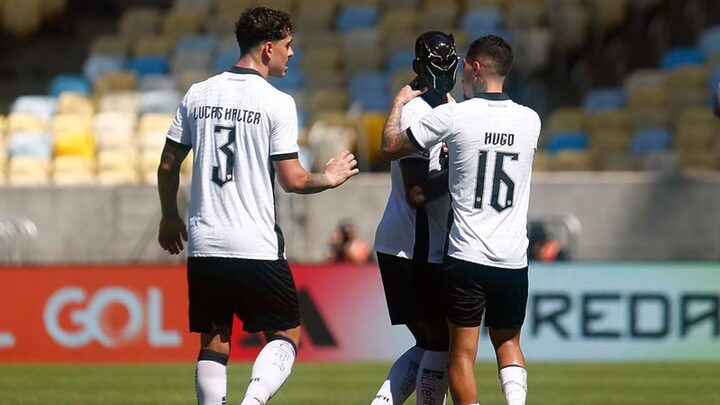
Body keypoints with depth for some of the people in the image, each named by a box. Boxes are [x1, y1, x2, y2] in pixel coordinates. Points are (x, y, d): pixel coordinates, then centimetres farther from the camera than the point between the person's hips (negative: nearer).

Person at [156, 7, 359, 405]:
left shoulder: (198, 95, 6)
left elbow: (167, 166, 11)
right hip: (256, 248, -4)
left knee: (213, 343, 12)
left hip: (204, 246, 4)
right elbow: (292, 180, -10)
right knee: (286, 335, 8)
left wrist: (170, 217, 27)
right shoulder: (277, 103, -8)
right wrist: (327, 179, 11)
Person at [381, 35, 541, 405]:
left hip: (466, 257, -3)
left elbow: (389, 149, 3)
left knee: (462, 352, 3)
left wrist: (399, 103, 19)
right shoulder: (529, 120, 3)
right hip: (513, 260, 3)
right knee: (508, 342, 18)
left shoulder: (453, 117, -9)